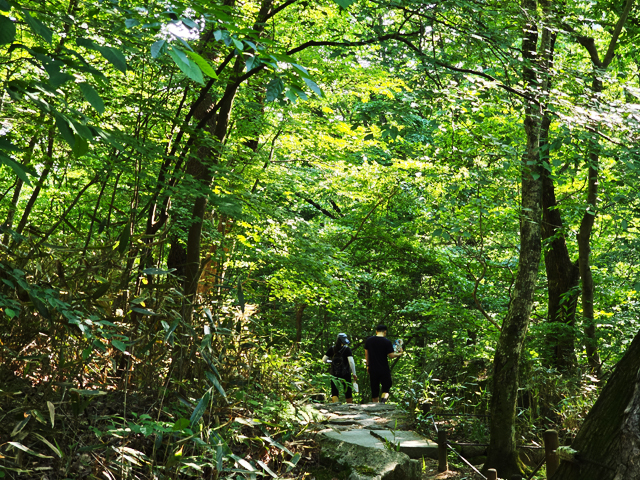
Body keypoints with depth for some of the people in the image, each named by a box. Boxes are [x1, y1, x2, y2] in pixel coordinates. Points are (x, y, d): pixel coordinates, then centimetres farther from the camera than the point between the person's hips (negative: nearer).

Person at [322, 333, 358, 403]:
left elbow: (324, 360, 0)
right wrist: (354, 373, -13)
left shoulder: (331, 349, 2)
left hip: (334, 374, 2)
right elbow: (351, 362, -18)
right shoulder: (347, 349, -8)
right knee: (348, 392, 13)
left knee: (334, 393, 3)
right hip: (345, 374, -2)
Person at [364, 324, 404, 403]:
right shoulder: (387, 342, -9)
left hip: (373, 369, 3)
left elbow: (366, 354, 8)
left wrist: (368, 365, 16)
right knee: (386, 388, 5)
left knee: (374, 390, 13)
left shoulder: (369, 340, 4)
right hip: (384, 369, -3)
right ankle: (383, 400, -22)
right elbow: (391, 355, -10)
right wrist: (399, 353, 7)